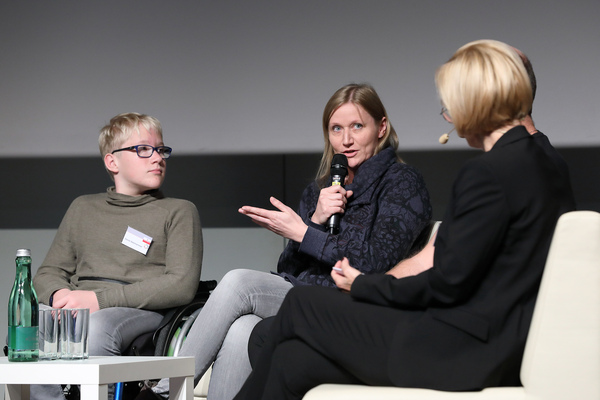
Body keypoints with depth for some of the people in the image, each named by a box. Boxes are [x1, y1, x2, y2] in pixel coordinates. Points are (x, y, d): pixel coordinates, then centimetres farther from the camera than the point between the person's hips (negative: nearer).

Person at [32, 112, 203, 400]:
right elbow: (48, 272, 24)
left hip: (142, 312, -3)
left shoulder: (178, 211, 13)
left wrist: (101, 298, -12)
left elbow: (182, 285, -3)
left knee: (96, 326, -39)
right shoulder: (83, 208, 27)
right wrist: (59, 295, -5)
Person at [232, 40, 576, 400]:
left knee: (301, 305, 6)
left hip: (466, 355, -9)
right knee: (293, 360, 8)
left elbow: (449, 283, -18)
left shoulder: (487, 174, -17)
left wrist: (362, 285, -2)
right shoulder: (546, 169, 12)